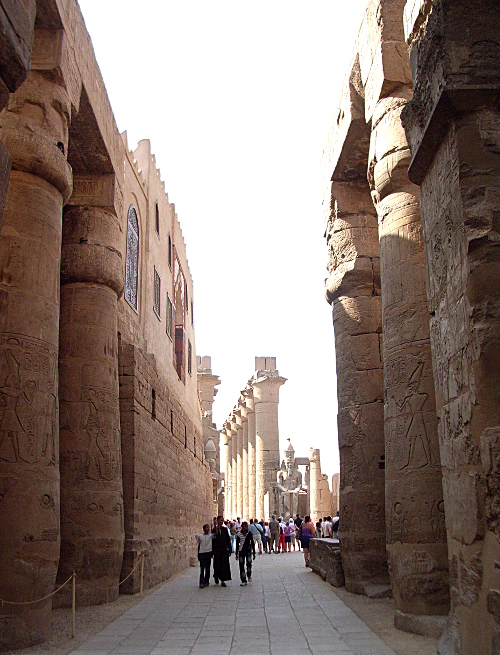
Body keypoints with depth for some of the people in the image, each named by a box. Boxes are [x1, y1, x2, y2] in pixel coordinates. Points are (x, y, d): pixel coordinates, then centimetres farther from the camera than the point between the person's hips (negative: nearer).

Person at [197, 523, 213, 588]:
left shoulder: (211, 536, 3)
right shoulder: (200, 536, 5)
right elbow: (199, 545, 10)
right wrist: (198, 555, 10)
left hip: (208, 553, 1)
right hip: (202, 553, -1)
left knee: (208, 568, 7)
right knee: (202, 568, -6)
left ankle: (207, 582, 16)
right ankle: (202, 583, -6)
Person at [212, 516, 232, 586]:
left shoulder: (225, 529, 5)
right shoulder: (214, 529, -1)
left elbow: (228, 540, 7)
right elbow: (212, 540, 1)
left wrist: (229, 550, 4)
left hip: (224, 549, 2)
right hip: (217, 550, -2)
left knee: (224, 564, 0)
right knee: (218, 564, 1)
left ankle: (223, 581, 7)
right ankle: (216, 576, 31)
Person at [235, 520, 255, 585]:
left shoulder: (250, 534, 1)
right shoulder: (239, 534, 1)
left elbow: (252, 543, 7)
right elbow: (237, 544, 7)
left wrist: (254, 553, 6)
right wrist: (236, 554, 7)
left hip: (248, 551, -1)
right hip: (241, 551, 1)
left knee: (249, 563, -17)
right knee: (241, 565, -2)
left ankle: (249, 575, 11)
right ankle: (243, 581, 6)